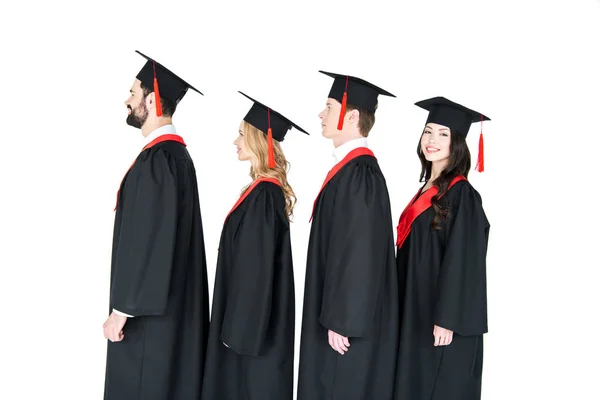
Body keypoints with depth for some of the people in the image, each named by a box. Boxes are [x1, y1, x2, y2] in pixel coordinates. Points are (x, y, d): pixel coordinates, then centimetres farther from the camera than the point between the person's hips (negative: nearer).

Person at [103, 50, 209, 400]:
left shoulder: (157, 159, -19)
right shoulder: (175, 152, 12)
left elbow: (146, 238, -22)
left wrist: (122, 308, -17)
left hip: (151, 308, -10)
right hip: (166, 301, 10)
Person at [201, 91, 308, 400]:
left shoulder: (263, 194, -20)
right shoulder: (266, 190, 9)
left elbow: (257, 267, -22)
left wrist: (239, 327, -18)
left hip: (255, 321, -9)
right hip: (253, 316, 9)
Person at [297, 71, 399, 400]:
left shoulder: (359, 173, -19)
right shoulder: (350, 168, 11)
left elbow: (361, 253, -23)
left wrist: (341, 321, -20)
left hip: (350, 318, -9)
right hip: (341, 311, 9)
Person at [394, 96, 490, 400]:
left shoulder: (461, 194, -14)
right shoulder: (428, 189, 12)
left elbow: (462, 261, -18)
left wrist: (447, 320, -21)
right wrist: (408, 313, 17)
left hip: (442, 318, -9)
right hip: (418, 313, 9)